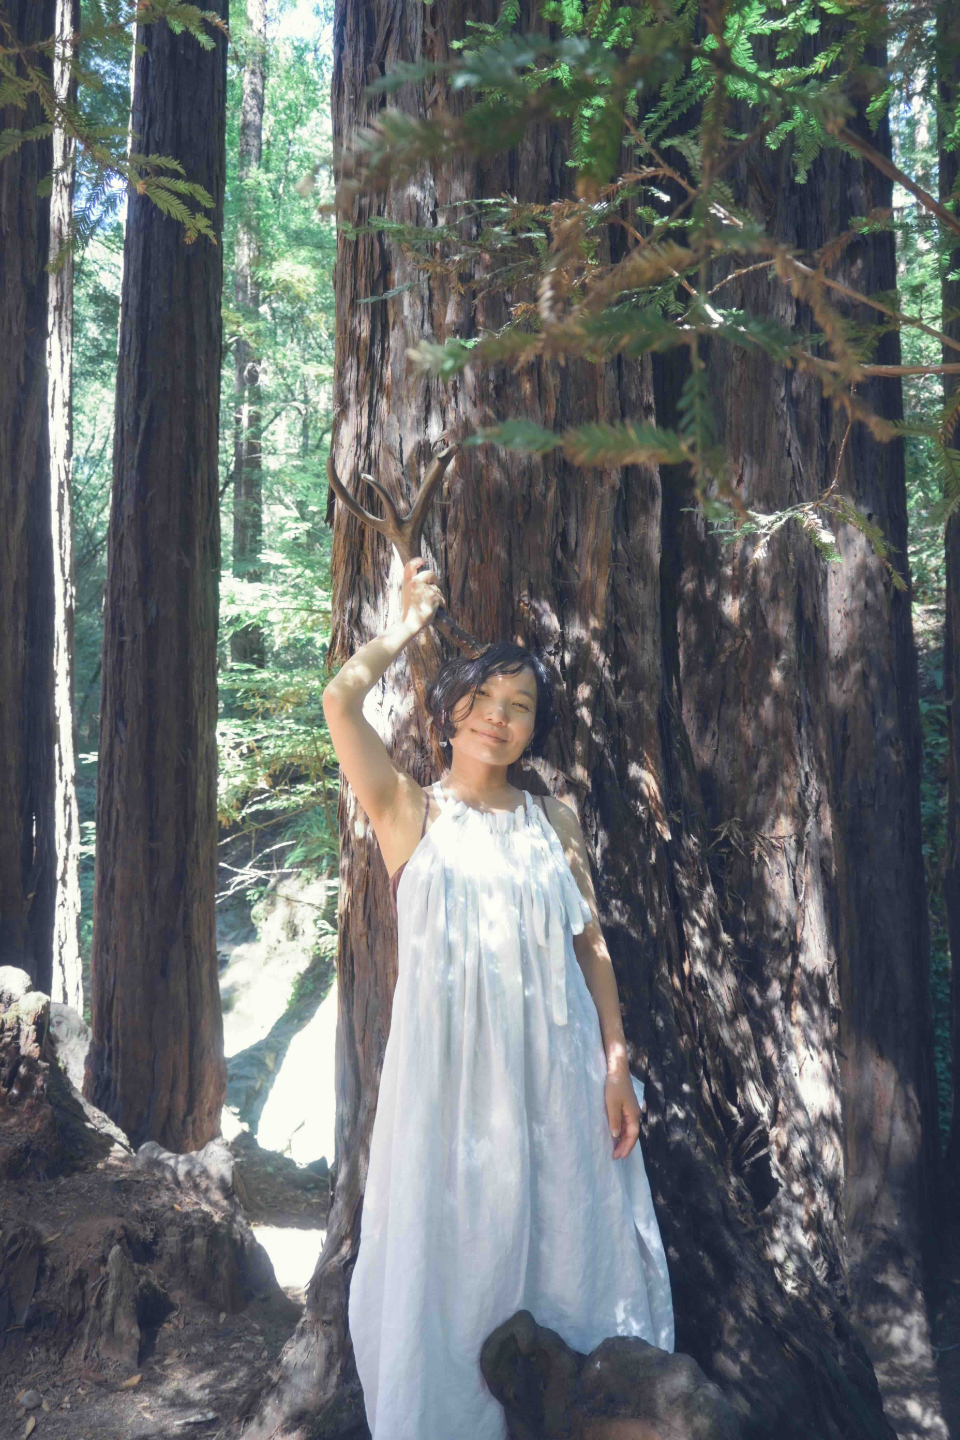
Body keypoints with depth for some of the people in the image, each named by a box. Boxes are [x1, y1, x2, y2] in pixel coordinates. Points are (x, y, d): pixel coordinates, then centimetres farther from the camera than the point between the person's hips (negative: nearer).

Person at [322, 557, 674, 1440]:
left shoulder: (556, 821, 10)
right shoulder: (410, 811, 1)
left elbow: (592, 944, 8)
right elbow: (341, 702, -12)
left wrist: (617, 1062, 0)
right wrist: (409, 626, 3)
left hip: (556, 1069, 3)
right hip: (451, 1067, -2)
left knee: (568, 1245, 9)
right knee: (452, 1252, 6)